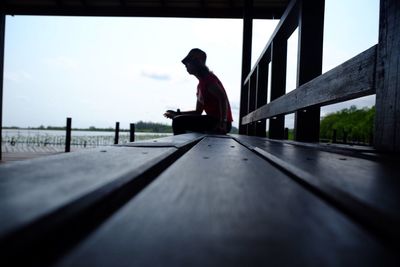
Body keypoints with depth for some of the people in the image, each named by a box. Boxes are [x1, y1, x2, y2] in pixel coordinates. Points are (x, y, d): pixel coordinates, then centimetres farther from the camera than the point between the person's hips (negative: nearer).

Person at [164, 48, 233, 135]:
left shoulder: (208, 78, -10)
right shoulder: (201, 83, 19)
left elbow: (223, 98, -23)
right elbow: (198, 112, 20)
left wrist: (222, 123, -29)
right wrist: (177, 114, 14)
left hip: (218, 123, -10)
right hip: (214, 120, 10)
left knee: (178, 121, -16)